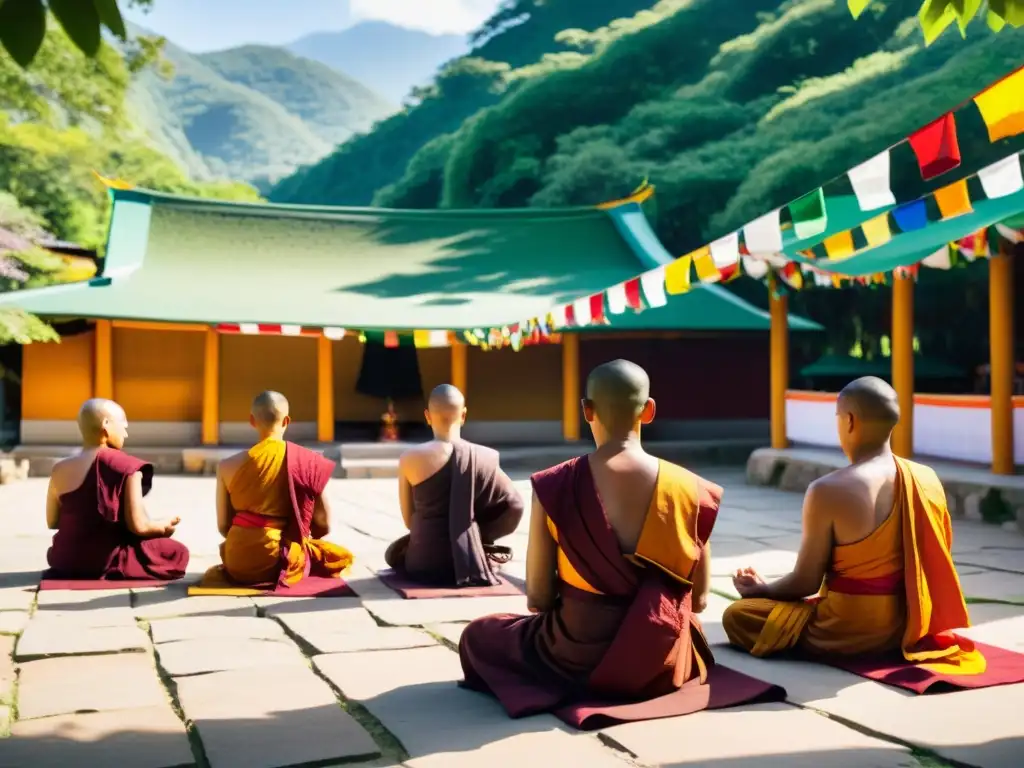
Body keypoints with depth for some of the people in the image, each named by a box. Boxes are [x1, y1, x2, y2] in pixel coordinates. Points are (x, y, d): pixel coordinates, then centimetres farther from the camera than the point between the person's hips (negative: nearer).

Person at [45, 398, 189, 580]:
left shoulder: (60, 469, 0)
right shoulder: (125, 466, -15)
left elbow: (52, 522, 11)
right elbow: (138, 526, -18)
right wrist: (164, 527, 3)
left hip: (64, 561, 7)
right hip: (107, 562, -6)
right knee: (178, 552, 9)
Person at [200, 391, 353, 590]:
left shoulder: (229, 465, -6)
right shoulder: (308, 463, -9)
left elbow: (223, 526, 1)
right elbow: (323, 526, -2)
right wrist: (299, 538, 20)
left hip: (237, 563, 4)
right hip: (280, 562, -4)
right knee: (342, 556, 23)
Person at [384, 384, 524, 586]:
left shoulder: (410, 458, -11)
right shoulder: (485, 457, -8)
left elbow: (409, 520, -2)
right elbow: (514, 505, 1)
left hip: (423, 563, -1)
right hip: (470, 564, 1)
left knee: (394, 552, 32)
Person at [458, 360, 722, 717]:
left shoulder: (553, 487, -15)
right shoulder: (687, 489, -10)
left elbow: (538, 600, -9)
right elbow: (698, 600, -1)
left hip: (579, 659, -2)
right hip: (664, 664, 2)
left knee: (478, 636, 25)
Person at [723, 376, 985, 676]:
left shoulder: (828, 492, -22)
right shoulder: (927, 480, -5)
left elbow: (806, 583, -14)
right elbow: (936, 562, 6)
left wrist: (761, 589, 6)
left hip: (849, 631, -7)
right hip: (909, 624, 7)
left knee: (736, 616, 6)